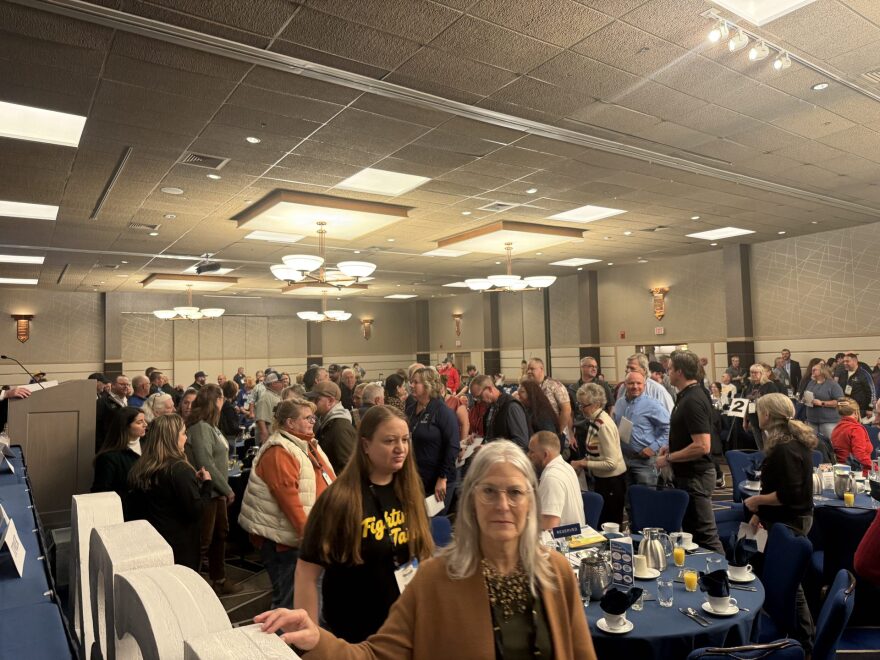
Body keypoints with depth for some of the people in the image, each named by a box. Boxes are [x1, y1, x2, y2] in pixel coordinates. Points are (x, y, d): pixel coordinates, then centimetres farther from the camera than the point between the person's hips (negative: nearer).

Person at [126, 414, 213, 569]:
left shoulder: (141, 468, 0)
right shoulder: (179, 469, -21)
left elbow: (132, 509, 13)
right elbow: (196, 510, -22)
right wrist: (206, 483, -7)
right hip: (180, 545, -7)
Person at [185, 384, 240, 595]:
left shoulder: (210, 426, 10)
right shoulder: (200, 428, -19)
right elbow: (206, 465, -23)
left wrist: (225, 489, 7)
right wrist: (228, 490, -15)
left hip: (216, 492, 10)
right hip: (206, 493, -10)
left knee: (220, 535, 19)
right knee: (203, 541, 0)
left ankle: (219, 581, 32)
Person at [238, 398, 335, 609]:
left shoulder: (308, 444, 12)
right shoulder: (278, 451, -17)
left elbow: (328, 482, 16)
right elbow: (287, 495, -24)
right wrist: (306, 532, -25)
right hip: (284, 537, -9)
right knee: (288, 599, 1)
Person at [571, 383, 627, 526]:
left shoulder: (603, 425, -23)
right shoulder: (594, 420, 2)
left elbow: (611, 463, -24)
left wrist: (583, 463, -19)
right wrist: (582, 463, -1)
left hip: (612, 481, -8)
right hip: (601, 479, 9)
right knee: (600, 522, 18)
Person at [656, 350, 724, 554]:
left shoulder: (693, 401, -22)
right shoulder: (688, 395, 9)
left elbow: (702, 446, -27)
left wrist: (668, 458, -18)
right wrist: (672, 446, 11)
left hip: (695, 477, -10)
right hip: (687, 475, 10)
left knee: (704, 535, -2)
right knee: (690, 530, 19)